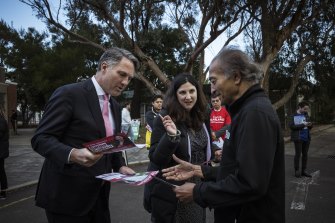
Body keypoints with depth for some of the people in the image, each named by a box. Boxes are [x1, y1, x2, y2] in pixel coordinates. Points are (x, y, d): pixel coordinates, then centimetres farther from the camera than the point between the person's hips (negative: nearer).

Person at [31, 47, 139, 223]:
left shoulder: (115, 106, 12)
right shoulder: (69, 94, -12)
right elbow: (41, 138, -16)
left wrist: (120, 166, 2)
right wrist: (73, 154, -33)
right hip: (67, 195, -7)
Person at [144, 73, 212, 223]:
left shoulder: (202, 117, 3)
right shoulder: (165, 119, -16)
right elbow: (156, 159, -20)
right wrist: (171, 136, -33)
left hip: (198, 187, 6)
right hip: (171, 192, -6)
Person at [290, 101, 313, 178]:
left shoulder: (306, 115, 6)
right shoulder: (294, 115, -9)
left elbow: (310, 127, 13)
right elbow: (291, 126, -16)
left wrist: (310, 125, -11)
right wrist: (303, 125, -21)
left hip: (306, 138, 6)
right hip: (298, 138, -5)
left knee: (305, 154, 10)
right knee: (298, 154, 1)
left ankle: (303, 171, 20)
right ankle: (297, 171, 12)